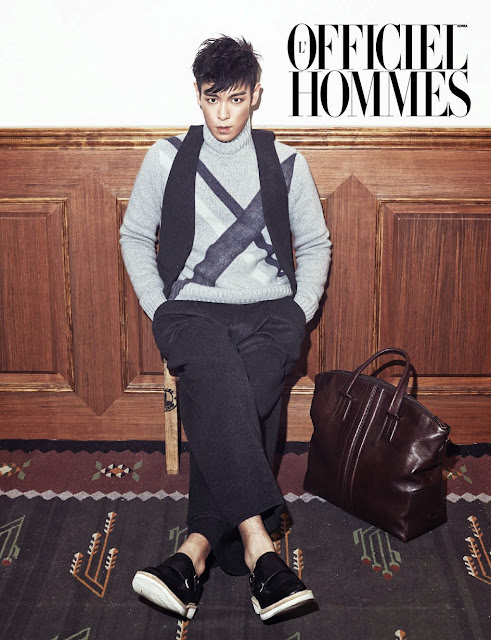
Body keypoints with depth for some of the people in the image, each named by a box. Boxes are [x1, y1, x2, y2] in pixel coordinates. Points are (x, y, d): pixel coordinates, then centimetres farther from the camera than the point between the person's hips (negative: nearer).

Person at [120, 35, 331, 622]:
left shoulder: (286, 163, 11)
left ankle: (194, 552, -30)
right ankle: (258, 549, -39)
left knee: (236, 403, -31)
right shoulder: (167, 158, 10)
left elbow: (315, 243, 19)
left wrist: (299, 311, 5)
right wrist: (158, 307, 4)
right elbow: (134, 236, 17)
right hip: (192, 310, -1)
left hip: (270, 311, 1)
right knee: (224, 385, -35)